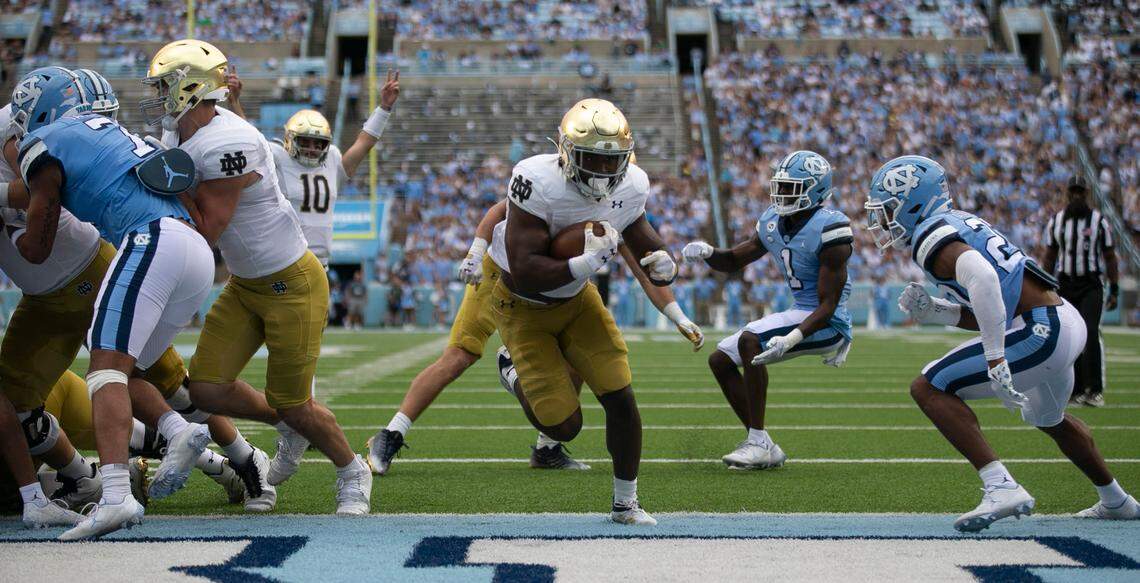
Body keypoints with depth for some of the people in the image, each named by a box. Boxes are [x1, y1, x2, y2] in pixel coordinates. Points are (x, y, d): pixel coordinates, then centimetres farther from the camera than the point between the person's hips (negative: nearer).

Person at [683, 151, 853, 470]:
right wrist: (707, 252, -5)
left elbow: (828, 305, -23)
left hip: (827, 324, -9)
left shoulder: (829, 230, -21)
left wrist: (792, 339, -36)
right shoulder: (773, 223, 4)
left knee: (750, 340, -28)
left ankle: (758, 442, -23)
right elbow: (734, 261, 18)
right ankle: (761, 446, 7)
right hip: (799, 313, 9)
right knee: (720, 360, 5)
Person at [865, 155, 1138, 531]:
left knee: (929, 388, -11)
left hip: (1039, 334, -10)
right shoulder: (960, 223, 19)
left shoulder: (933, 235, -11)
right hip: (1067, 321, 10)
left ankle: (1001, 488, -18)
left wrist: (995, 360, -32)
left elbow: (982, 278, -32)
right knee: (1050, 420, 36)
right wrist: (932, 312, 6)